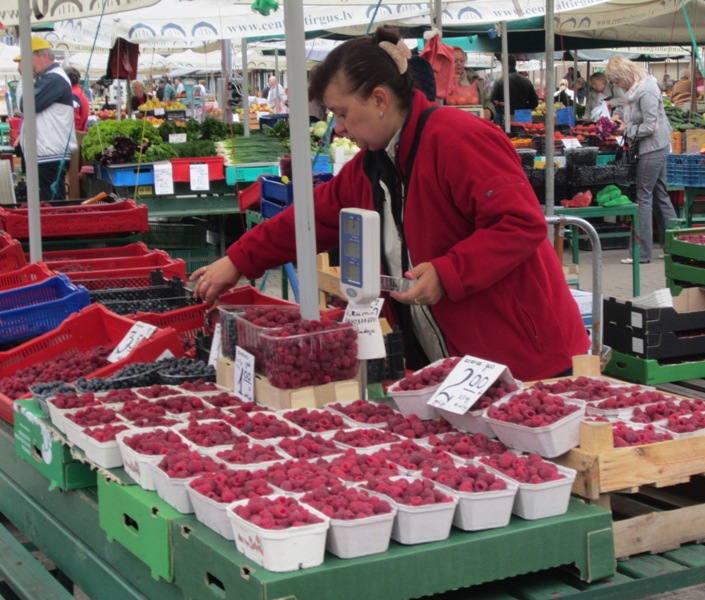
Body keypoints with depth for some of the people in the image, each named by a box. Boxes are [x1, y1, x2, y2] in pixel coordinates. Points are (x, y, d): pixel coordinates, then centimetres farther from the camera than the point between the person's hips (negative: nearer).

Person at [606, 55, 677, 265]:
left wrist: (627, 131, -12)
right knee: (660, 195, 14)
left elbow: (650, 126, -23)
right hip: (656, 147, 10)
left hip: (653, 149, -10)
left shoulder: (646, 91, -21)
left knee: (644, 198, -5)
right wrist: (623, 120, 5)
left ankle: (643, 253, -1)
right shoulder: (637, 87, 9)